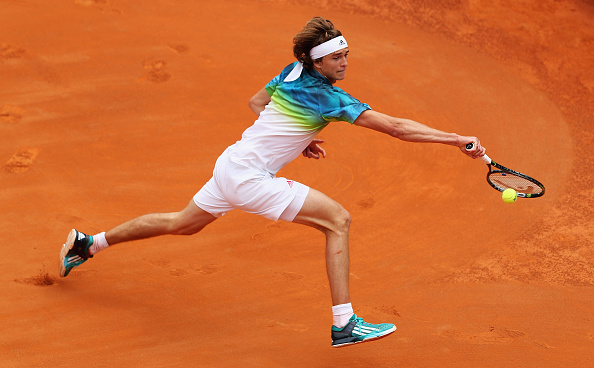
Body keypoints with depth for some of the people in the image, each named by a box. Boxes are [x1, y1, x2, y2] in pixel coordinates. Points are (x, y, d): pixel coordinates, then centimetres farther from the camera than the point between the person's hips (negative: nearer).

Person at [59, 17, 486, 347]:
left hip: (231, 164, 9)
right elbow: (395, 126, -24)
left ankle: (88, 244, 43)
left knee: (181, 224, 30)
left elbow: (256, 102, 22)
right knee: (338, 219, -12)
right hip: (250, 177, -9)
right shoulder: (327, 96, -20)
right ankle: (344, 323, -15)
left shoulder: (292, 73, 4)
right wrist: (456, 139, -24)